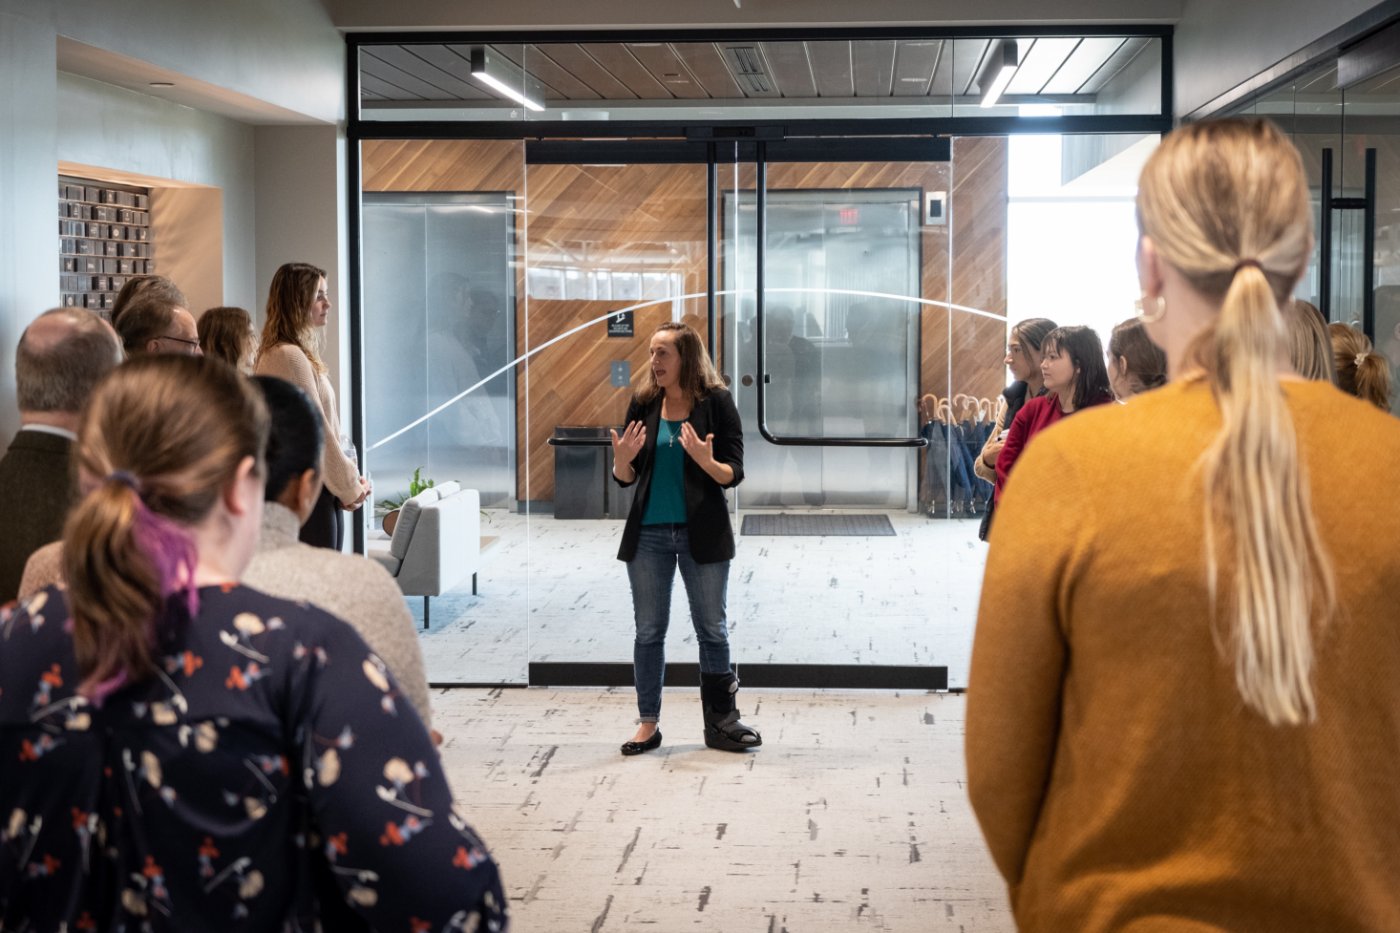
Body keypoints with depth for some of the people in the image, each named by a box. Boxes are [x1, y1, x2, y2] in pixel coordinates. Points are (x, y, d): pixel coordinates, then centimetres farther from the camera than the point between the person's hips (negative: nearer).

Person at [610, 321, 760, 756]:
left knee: (712, 629, 7)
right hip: (649, 533, 3)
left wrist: (706, 461, -27)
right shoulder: (643, 404, 2)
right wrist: (622, 458, -15)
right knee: (649, 630, 8)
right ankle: (648, 723, 17)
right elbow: (625, 478, 6)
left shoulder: (716, 402, -6)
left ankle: (720, 720, 16)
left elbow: (733, 474, -7)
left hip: (701, 533, -3)